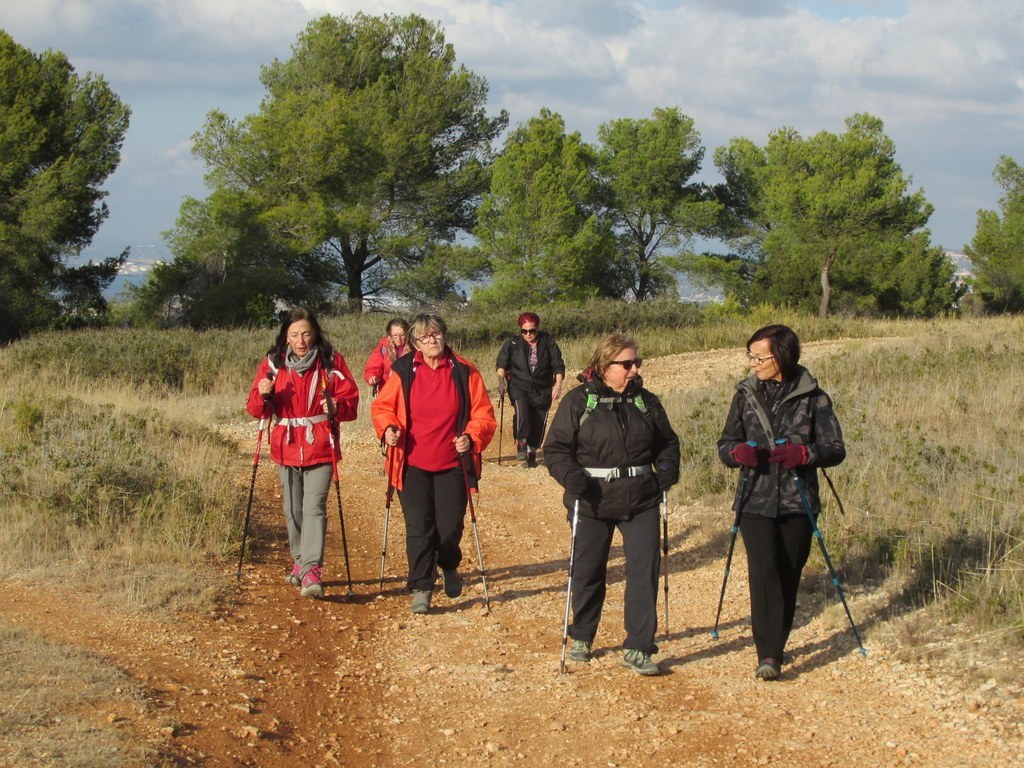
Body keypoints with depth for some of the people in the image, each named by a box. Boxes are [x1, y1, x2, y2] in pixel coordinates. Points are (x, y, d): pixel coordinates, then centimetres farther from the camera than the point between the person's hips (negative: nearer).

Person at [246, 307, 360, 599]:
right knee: (292, 510, 13)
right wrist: (262, 394, -19)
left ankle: (312, 572, -20)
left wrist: (336, 406, -23)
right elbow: (255, 409, 3)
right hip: (287, 449, 3)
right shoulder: (272, 363, 4)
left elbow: (351, 400, -2)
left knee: (314, 507, -14)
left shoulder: (332, 362, -1)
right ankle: (300, 561, 29)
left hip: (320, 447, -3)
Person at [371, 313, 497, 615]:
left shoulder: (464, 372, -1)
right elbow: (382, 406, 9)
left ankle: (449, 566, 35)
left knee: (450, 528, 3)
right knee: (418, 528, -2)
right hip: (412, 465, 0)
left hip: (452, 465, 0)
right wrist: (387, 428, -11)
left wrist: (472, 437, -16)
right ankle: (421, 589, 9)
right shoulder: (402, 371, -1)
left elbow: (483, 413, 2)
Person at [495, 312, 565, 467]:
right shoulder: (512, 343, -2)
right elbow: (502, 363, 0)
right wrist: (501, 381, -15)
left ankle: (532, 453, 23)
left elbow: (558, 365, -3)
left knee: (539, 423, 4)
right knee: (522, 413, -28)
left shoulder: (548, 342, -3)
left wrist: (558, 383, -16)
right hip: (519, 388, -1)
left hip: (542, 390, 1)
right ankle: (521, 445, -11)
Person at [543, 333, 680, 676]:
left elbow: (667, 441, 18)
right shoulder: (578, 402, -4)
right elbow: (555, 448, -4)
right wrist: (570, 475, -21)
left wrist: (668, 465, -2)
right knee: (587, 571, 9)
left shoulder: (646, 401, 7)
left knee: (645, 570, -7)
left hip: (641, 502, 2)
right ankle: (581, 638, 31)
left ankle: (638, 648, -2)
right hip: (592, 503, -2)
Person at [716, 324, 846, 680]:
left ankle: (775, 648, 22)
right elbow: (724, 445, 11)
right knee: (763, 572, -14)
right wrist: (738, 451, -13)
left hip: (797, 503, 0)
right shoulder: (746, 394, 6)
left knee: (788, 578, 6)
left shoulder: (812, 398, -1)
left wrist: (803, 453, -21)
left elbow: (836, 448, -1)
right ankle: (768, 654, -16)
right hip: (756, 501, 0)